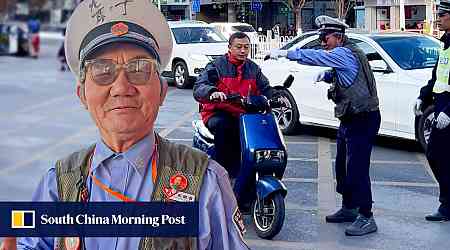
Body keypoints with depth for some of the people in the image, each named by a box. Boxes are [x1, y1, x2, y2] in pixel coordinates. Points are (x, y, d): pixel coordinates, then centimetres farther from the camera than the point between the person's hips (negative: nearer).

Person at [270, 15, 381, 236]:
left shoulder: (345, 54, -16)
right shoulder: (343, 55, 15)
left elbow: (316, 57, -27)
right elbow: (339, 75, 30)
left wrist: (284, 53, -25)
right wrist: (326, 75, 7)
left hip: (362, 120, -11)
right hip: (349, 119, 11)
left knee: (357, 169, -11)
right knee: (342, 166, 17)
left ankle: (366, 218, -6)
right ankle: (349, 208, 30)